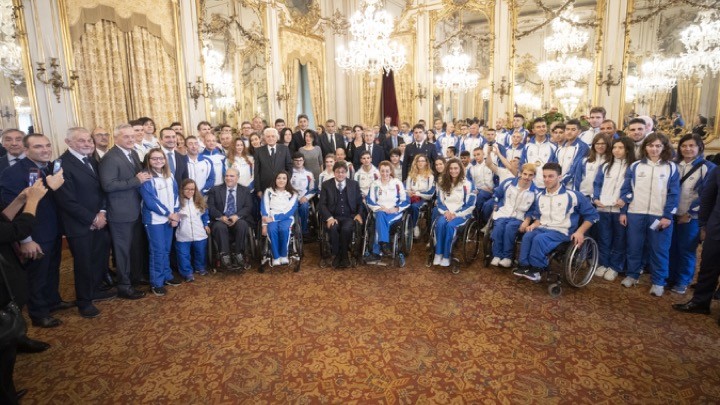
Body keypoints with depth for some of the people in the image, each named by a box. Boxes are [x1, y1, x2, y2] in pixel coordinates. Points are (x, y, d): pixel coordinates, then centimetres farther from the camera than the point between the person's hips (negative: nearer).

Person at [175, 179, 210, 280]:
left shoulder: (200, 201, 4)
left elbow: (205, 214, 14)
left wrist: (206, 225, 9)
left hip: (199, 234, 3)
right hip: (183, 236, -3)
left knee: (200, 253, 16)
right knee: (184, 255, 2)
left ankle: (200, 268, 37)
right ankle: (187, 273, 15)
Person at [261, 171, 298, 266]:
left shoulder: (293, 194, 9)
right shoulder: (268, 191, 11)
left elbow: (290, 210, -5)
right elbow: (264, 209, 1)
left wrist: (274, 218, -16)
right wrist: (264, 224, -13)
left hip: (286, 218, 0)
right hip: (271, 218, 0)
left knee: (284, 229, -34)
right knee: (272, 229, -33)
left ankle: (284, 255, -19)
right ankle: (275, 257, -24)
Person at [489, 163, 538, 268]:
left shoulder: (535, 191, -4)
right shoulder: (509, 182, 0)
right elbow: (496, 195, 14)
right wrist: (496, 208, 8)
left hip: (519, 217, -1)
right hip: (503, 214, 1)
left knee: (510, 227, -33)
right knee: (498, 226, -31)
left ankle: (508, 257, -22)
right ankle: (497, 255, -21)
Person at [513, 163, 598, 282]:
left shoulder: (572, 195, -4)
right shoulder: (540, 196, 12)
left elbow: (592, 215, 0)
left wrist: (580, 232, -12)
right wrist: (534, 224, -1)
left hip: (562, 232, -4)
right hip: (542, 228, 5)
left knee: (539, 239, -33)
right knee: (527, 235, -29)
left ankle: (536, 268, -19)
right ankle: (524, 266, -22)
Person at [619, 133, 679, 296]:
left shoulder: (671, 167, 3)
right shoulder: (635, 166, 6)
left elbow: (674, 194, 0)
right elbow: (626, 190, 6)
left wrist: (668, 216, -8)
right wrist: (623, 211, 1)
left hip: (660, 215, -1)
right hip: (635, 214, 1)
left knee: (659, 249, 4)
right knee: (634, 247, 9)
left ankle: (658, 282, 16)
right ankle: (632, 275, 23)